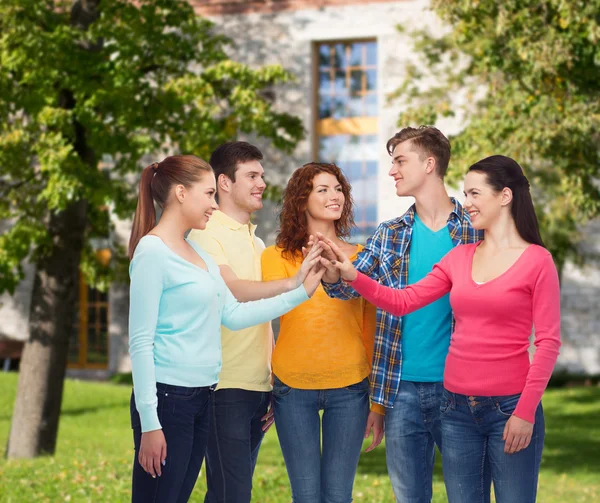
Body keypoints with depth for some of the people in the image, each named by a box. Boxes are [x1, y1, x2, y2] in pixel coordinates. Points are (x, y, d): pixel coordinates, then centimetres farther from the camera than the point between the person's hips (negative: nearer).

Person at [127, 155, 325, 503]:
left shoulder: (198, 251, 14)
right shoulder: (152, 251, -11)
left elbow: (234, 315, 11)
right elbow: (141, 342, -14)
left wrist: (302, 292, 9)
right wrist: (149, 422, -17)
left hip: (201, 396, 8)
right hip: (168, 396, -8)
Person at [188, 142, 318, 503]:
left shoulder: (255, 240, 18)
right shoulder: (207, 234, -6)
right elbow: (232, 290, -22)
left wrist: (275, 382, 15)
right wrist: (293, 284, -32)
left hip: (258, 388, 7)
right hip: (226, 388, -7)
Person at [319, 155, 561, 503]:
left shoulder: (537, 260, -5)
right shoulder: (459, 258, 10)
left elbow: (548, 342, -8)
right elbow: (403, 301, 6)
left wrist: (526, 411, -13)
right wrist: (353, 276, -7)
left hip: (509, 407, -5)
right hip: (457, 407, 5)